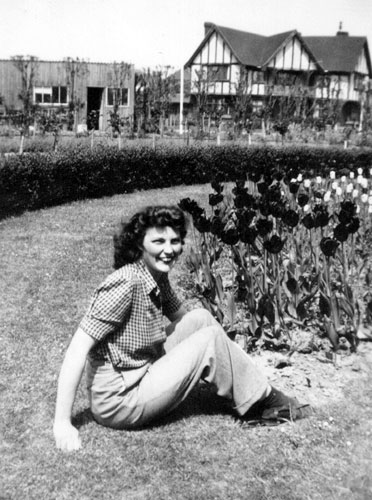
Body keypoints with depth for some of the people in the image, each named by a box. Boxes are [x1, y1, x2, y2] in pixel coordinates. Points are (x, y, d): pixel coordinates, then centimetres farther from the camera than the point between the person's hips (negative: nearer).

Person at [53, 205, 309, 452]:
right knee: (210, 339, -11)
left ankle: (254, 390, 7)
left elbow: (184, 318, 18)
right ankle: (260, 402, 9)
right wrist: (62, 424, -27)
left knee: (201, 318, 2)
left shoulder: (159, 278, 2)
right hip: (118, 402, -8)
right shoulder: (125, 284, -24)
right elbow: (77, 349, -26)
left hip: (142, 375, 8)